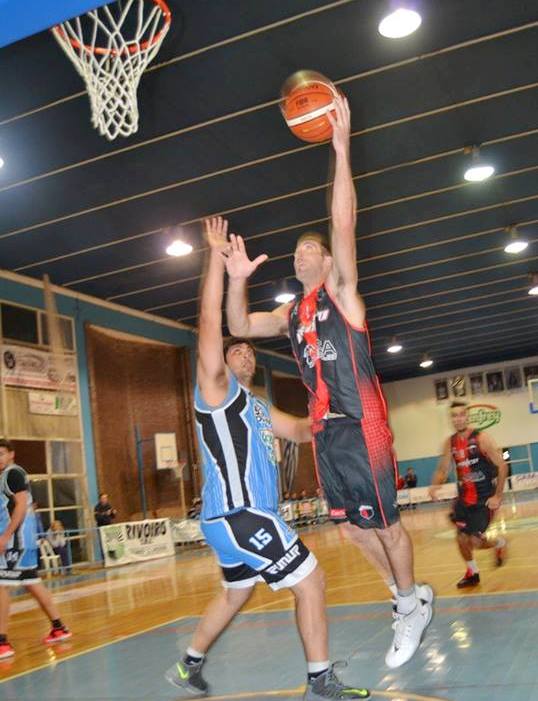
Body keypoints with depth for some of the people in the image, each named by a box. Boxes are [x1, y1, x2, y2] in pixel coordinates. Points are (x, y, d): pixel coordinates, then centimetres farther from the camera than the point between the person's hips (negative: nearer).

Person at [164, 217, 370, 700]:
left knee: (235, 594, 22)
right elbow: (210, 321, -15)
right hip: (237, 515, -10)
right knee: (311, 581, -6)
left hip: (242, 516, 10)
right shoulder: (216, 387, -5)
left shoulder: (256, 407, 21)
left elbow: (301, 430, 28)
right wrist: (217, 253, -17)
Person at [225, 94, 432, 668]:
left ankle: (412, 603, 23)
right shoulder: (291, 313, 18)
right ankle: (405, 596, 32)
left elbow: (344, 223, -13)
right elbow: (238, 328, 15)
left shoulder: (340, 290, 0)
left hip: (361, 426, -7)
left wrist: (341, 149, -19)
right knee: (351, 527, 13)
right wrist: (237, 280, -1)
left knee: (383, 522, 2)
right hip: (326, 430, 7)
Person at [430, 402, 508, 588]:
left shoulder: (481, 438, -16)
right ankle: (472, 573, 30)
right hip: (464, 498, 6)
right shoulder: (450, 443, 1)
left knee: (476, 542, -9)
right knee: (461, 538, 7)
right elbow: (442, 469, 6)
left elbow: (502, 466, -15)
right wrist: (434, 485, -16)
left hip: (484, 499, -5)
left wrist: (498, 496, -17)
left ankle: (500, 544, 23)